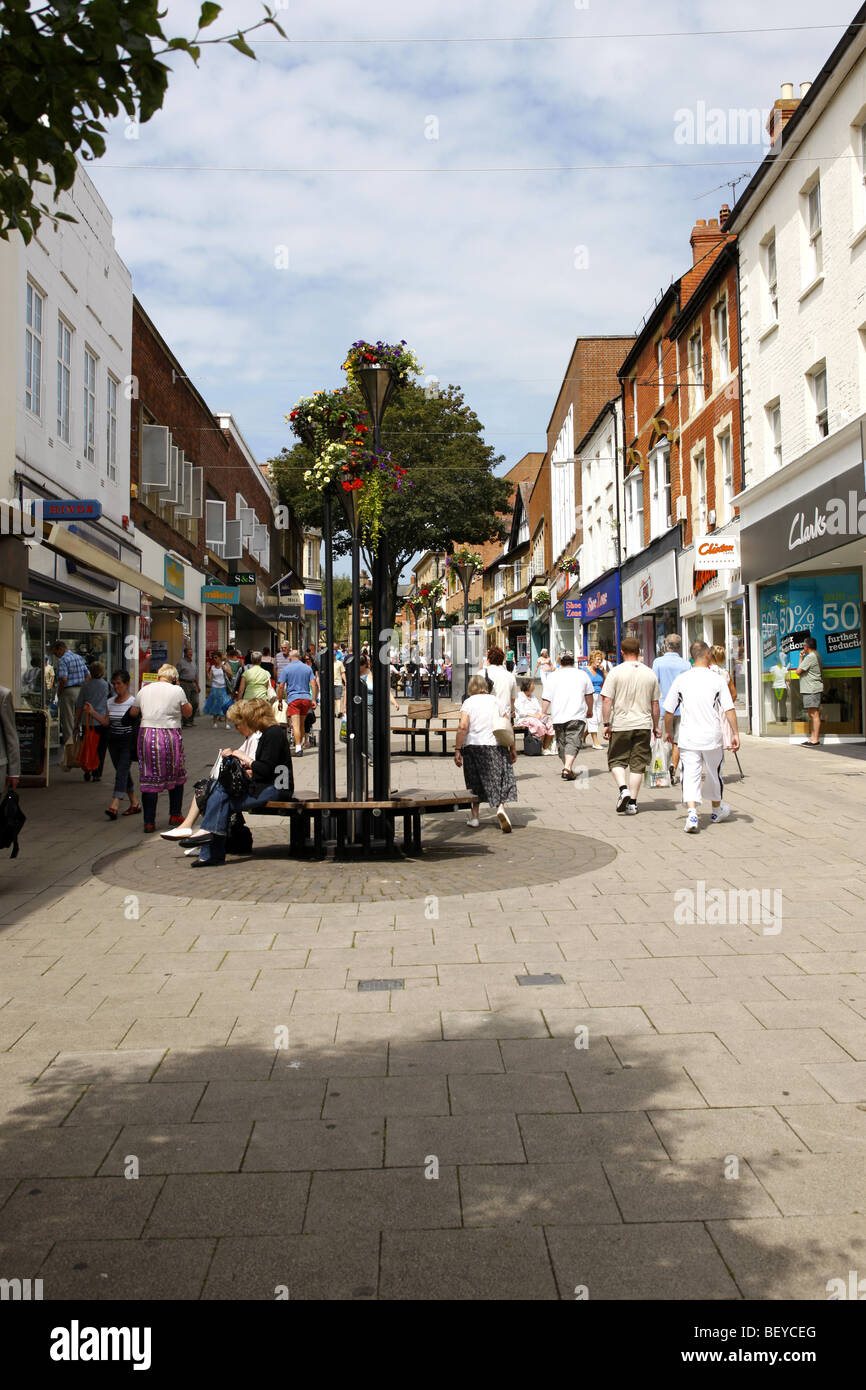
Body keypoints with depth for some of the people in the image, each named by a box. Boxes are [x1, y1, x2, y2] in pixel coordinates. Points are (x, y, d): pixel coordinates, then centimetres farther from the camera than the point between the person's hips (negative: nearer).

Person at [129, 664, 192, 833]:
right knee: (176, 776, 15)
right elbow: (188, 713, 8)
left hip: (147, 735, 2)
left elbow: (133, 713, 17)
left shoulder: (144, 690, 9)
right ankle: (175, 815, 22)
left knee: (149, 779, 4)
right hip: (170, 736, -2)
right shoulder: (177, 691, -1)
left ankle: (149, 822, 3)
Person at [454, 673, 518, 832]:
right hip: (495, 745, 1)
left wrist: (457, 750, -9)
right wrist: (512, 748, 8)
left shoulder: (468, 702, -1)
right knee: (499, 778, 4)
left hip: (472, 746, -1)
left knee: (475, 781, 13)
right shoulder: (496, 701, 6)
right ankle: (500, 807, -21)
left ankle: (475, 816, 18)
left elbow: (463, 727, -11)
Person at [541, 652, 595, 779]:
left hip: (558, 717, 1)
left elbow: (546, 698, 2)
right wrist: (589, 710, 32)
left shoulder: (553, 676, 5)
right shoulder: (582, 674, 8)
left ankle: (567, 768, 22)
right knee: (573, 742, -8)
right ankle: (567, 768, -26)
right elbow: (589, 695, 18)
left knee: (561, 743, 14)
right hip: (577, 716, -1)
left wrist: (543, 713, 10)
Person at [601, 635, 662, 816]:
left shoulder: (615, 672, -6)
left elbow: (607, 700, -9)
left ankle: (623, 788, -12)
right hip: (643, 725, 3)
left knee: (616, 760, 11)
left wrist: (606, 723, -3)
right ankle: (632, 803, 7)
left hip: (621, 724, -2)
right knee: (637, 763, 7)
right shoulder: (650, 674, 4)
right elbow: (655, 704, 9)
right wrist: (656, 726, 17)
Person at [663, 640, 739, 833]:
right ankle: (716, 811, 38)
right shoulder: (717, 679, -4)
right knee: (714, 774, 18)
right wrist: (735, 733, -2)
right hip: (712, 736, 0)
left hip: (688, 737, 0)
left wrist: (668, 731, 18)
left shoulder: (681, 679, 0)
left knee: (691, 775, -1)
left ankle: (692, 813, -20)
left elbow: (669, 710, 3)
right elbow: (729, 709, -8)